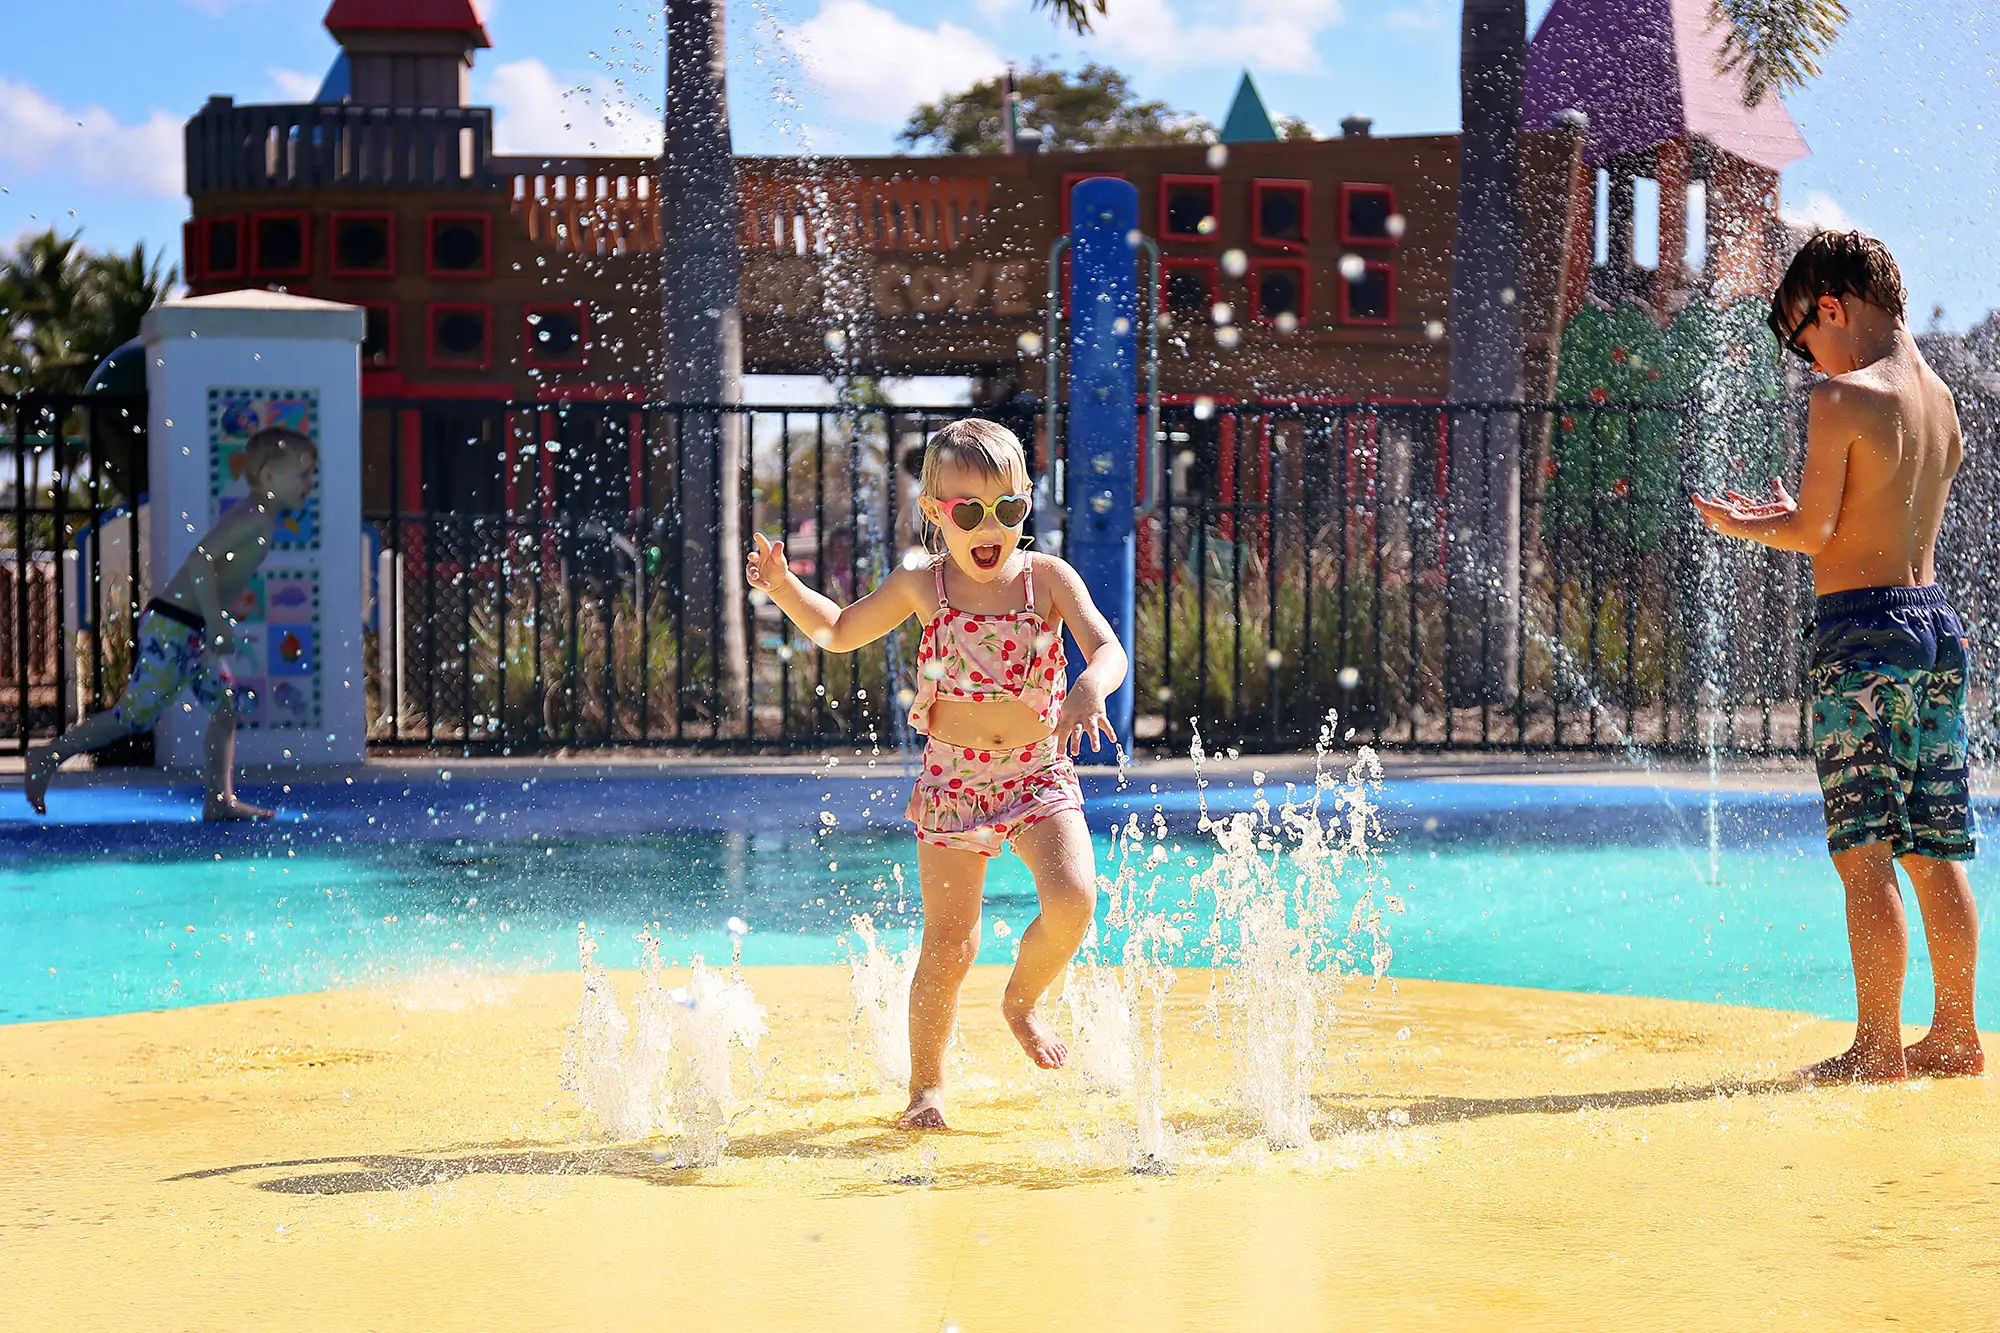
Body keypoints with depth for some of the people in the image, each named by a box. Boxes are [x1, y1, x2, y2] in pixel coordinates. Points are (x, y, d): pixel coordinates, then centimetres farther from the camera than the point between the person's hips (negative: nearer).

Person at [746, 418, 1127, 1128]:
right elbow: (840, 631, 16)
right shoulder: (922, 585, 0)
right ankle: (927, 1084, 17)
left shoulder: (1047, 577, -3)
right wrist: (784, 586, 0)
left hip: (1040, 775, 0)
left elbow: (1109, 649, -14)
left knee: (1072, 899, -21)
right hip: (953, 781, 0)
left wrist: (1089, 687, -37)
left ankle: (1023, 1000, 10)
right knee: (948, 942, -2)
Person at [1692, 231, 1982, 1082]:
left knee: (1866, 853, -4)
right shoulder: (1938, 397, 12)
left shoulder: (1842, 399, -11)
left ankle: (1878, 1047, -3)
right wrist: (1795, 515, 27)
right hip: (1937, 624, 8)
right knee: (1935, 852, 12)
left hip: (1862, 629, -8)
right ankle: (1955, 1035, 17)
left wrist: (1743, 526, 8)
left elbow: (1812, 534, -10)